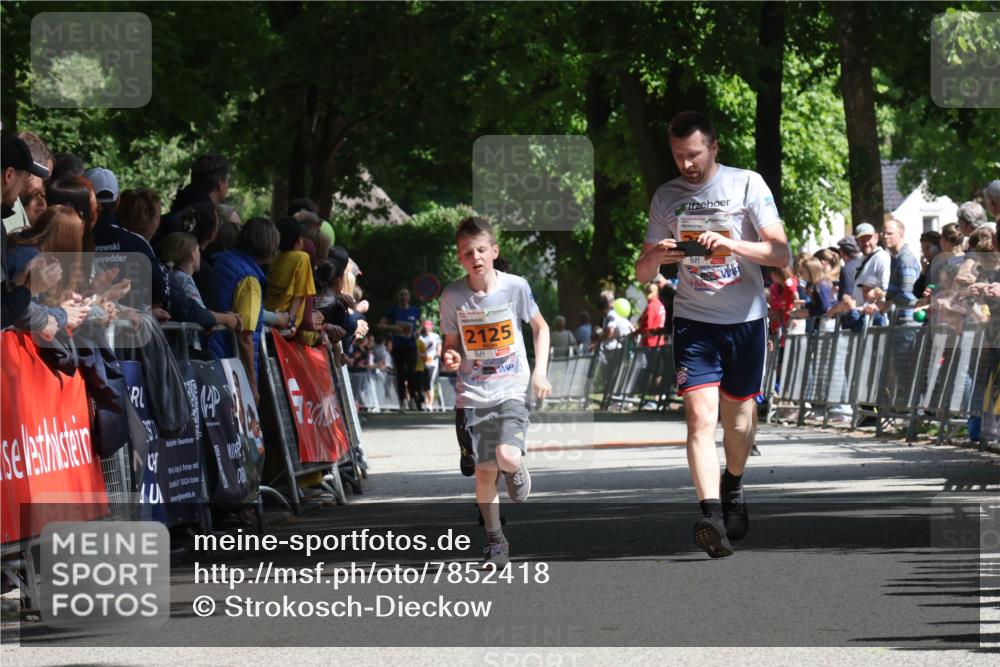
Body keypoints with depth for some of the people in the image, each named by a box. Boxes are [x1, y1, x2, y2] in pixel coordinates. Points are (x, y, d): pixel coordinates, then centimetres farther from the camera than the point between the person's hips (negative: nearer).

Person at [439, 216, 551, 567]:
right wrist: (451, 359, -15)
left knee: (508, 456, -21)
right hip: (472, 395, 1)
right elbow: (452, 343, 8)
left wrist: (539, 372, 0)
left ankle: (516, 473, 16)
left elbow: (540, 327, 9)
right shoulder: (453, 296, -4)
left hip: (511, 389, -1)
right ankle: (495, 541, 18)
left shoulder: (515, 287, -7)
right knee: (484, 471, 2)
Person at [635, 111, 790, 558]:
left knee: (739, 421, 9)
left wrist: (730, 244, -26)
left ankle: (732, 489, 38)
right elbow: (642, 274, 8)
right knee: (700, 415, -17)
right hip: (693, 320, 1)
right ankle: (712, 515, -26)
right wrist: (656, 257, -17)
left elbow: (781, 254, -10)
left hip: (745, 319, -1)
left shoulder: (747, 185, -4)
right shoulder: (666, 198, 5)